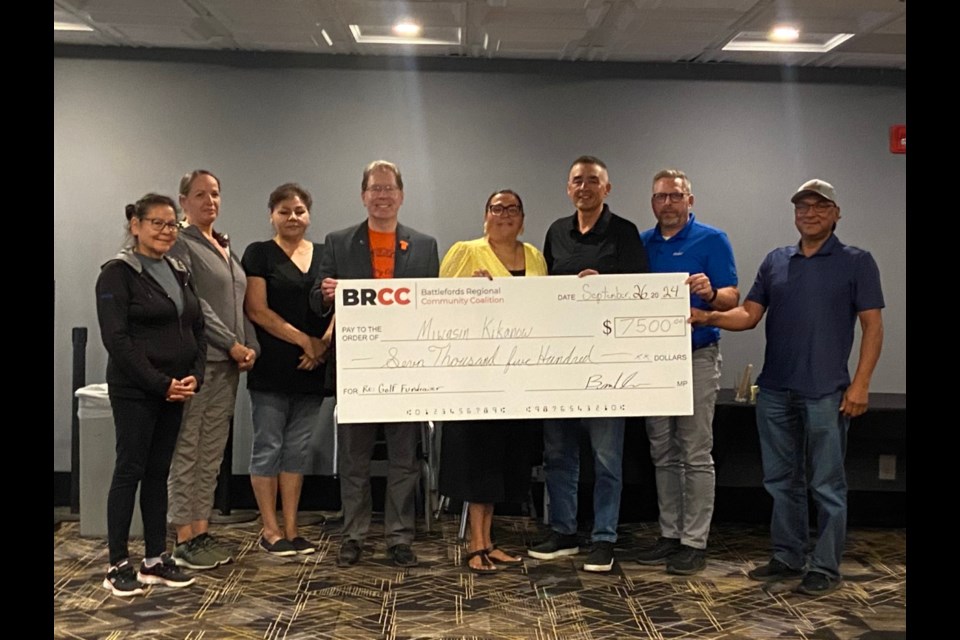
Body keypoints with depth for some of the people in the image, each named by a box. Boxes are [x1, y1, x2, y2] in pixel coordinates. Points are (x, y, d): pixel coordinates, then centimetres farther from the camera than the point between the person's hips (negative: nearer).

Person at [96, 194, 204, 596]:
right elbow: (116, 338, -15)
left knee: (159, 472, 11)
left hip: (175, 390, 6)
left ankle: (155, 559, 19)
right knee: (130, 471, -1)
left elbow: (197, 329, 13)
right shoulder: (118, 273, -7)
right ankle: (118, 566, 9)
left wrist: (194, 376, -3)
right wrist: (160, 382, -17)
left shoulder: (180, 272, 13)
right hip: (134, 391, -6)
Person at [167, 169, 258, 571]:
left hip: (228, 362, 8)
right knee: (187, 450, -2)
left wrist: (250, 346, 2)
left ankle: (202, 531, 17)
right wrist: (232, 344, -13)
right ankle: (184, 539, 4)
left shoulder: (226, 247, 19)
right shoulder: (181, 244, -4)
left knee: (212, 452, 10)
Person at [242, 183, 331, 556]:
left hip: (312, 369, 4)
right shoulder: (259, 254, 0)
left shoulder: (324, 255, 12)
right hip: (271, 368, -4)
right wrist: (304, 339, -13)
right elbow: (257, 310, -8)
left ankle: (291, 528, 17)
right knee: (268, 447, 2)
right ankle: (270, 530, 13)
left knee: (298, 448, 9)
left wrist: (325, 342, -8)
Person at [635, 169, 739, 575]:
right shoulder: (641, 244, 12)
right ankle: (670, 534, 21)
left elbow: (731, 298, -8)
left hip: (697, 356, -5)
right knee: (663, 454, 11)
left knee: (696, 456, 0)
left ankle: (695, 542, 8)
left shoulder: (712, 241, -2)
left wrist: (710, 292, -29)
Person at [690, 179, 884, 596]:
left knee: (826, 484, 3)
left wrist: (860, 383, -12)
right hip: (775, 390, 5)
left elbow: (872, 326, -3)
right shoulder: (775, 261, 12)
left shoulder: (856, 262, 1)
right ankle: (788, 558, 24)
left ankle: (825, 567, 14)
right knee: (782, 481, 12)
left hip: (826, 392, -4)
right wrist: (707, 317, -12)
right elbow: (748, 315, 7)